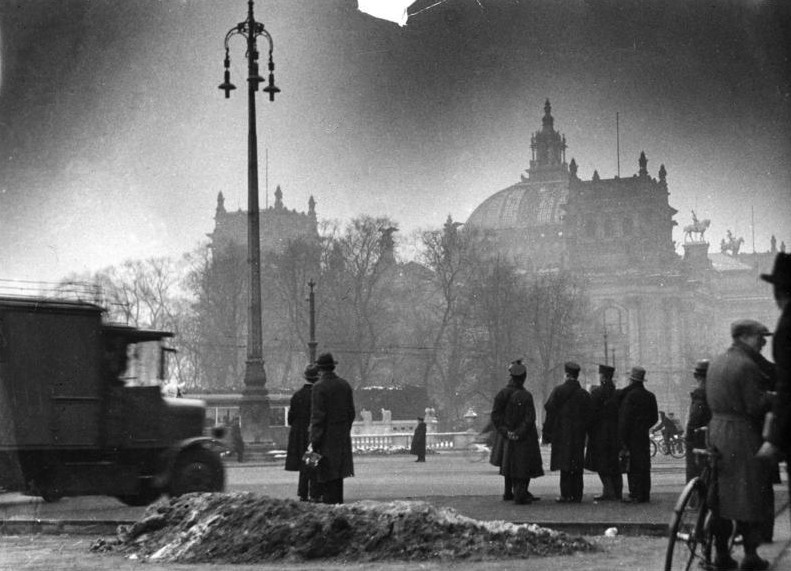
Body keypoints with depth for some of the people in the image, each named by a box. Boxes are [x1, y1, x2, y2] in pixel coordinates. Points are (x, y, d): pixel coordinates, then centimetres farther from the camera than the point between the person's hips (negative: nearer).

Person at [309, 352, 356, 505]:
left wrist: (314, 440, -14)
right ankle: (338, 502, 19)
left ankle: (330, 501, -6)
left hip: (326, 436, -7)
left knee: (326, 475, -3)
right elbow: (351, 412, 11)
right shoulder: (344, 385, 7)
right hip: (342, 437, 7)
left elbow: (317, 416, -16)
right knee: (337, 475, 15)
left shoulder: (319, 387, -13)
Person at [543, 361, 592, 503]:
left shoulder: (558, 391, -6)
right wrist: (584, 432, 15)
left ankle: (566, 495, -6)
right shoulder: (584, 394, 6)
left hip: (562, 434, -3)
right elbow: (588, 417, 7)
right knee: (577, 466, 8)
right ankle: (576, 495, 8)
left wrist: (546, 433, -2)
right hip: (578, 436, 3)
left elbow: (550, 412, -7)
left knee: (565, 465, -2)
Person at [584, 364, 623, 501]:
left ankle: (608, 492, -8)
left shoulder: (597, 392, -11)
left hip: (600, 431, -6)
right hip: (616, 432, 6)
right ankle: (617, 492, 13)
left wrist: (589, 432, -6)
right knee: (615, 463, 12)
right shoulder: (617, 393, 5)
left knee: (602, 463, -1)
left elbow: (592, 413, -12)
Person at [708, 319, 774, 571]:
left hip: (716, 430, 8)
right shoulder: (747, 365, -15)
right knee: (750, 495, 0)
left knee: (721, 493, 11)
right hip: (744, 435, -8)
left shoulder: (716, 363, 12)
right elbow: (756, 406, -19)